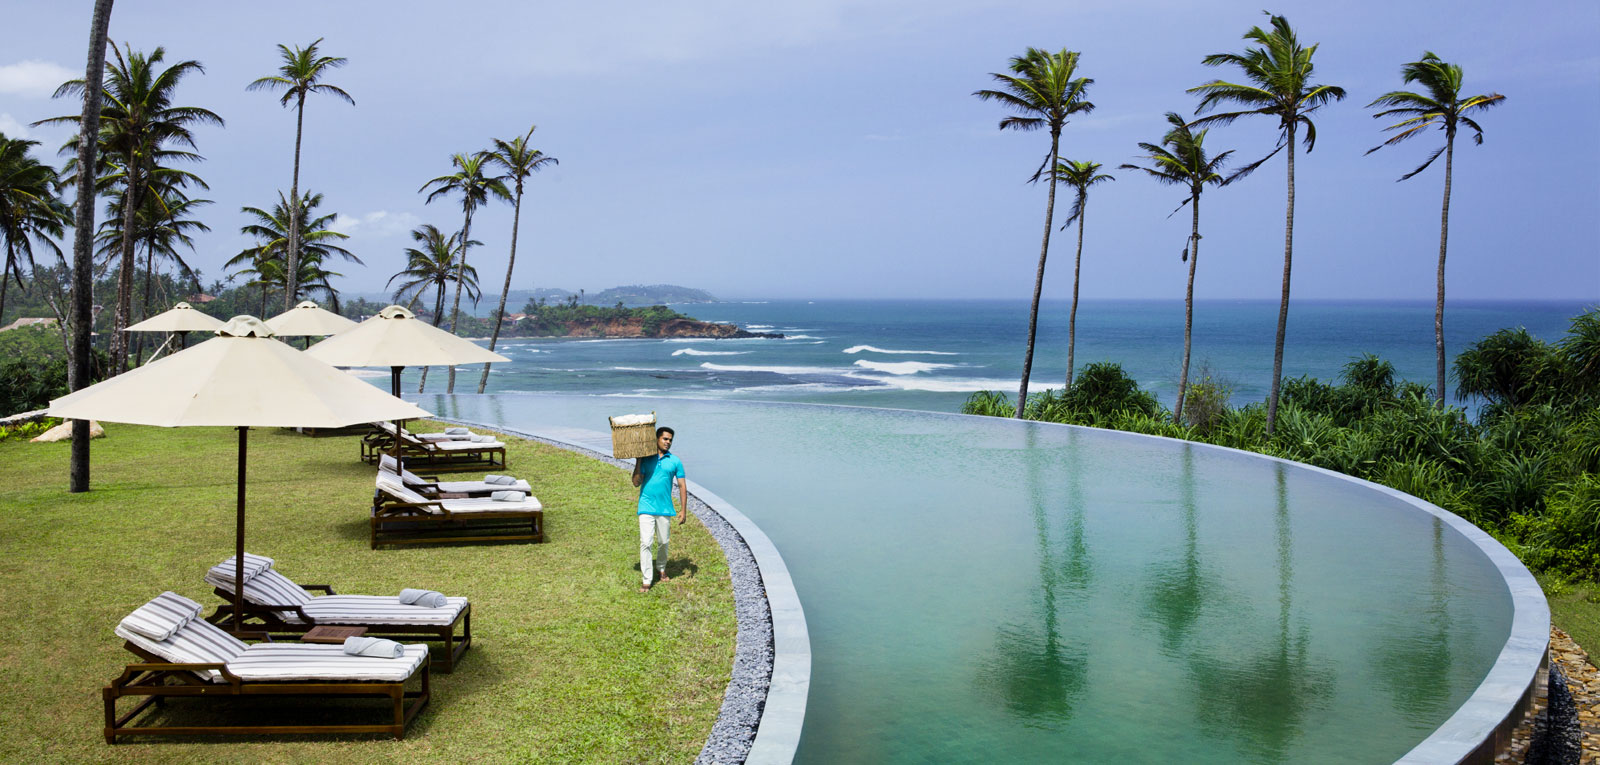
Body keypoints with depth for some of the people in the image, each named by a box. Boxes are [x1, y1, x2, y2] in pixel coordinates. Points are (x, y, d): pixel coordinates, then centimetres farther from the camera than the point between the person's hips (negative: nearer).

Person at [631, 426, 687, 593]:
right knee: (646, 543, -8)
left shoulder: (675, 462, 2)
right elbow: (636, 483, -2)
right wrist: (638, 462, -9)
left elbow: (682, 486, 4)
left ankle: (661, 568, 40)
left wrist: (684, 510, -1)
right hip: (646, 508, -1)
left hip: (665, 509, 1)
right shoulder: (646, 459, 1)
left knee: (664, 542, 13)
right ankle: (646, 581, -5)